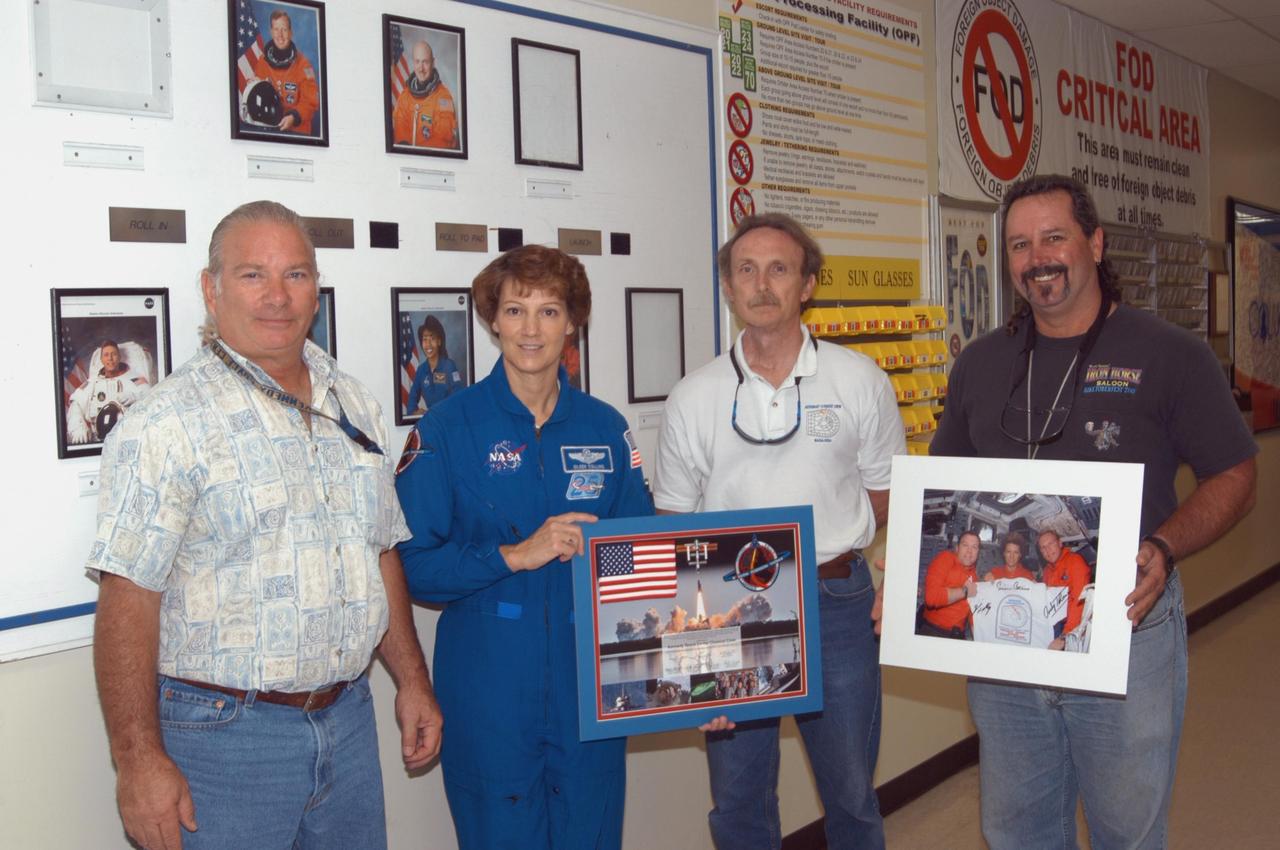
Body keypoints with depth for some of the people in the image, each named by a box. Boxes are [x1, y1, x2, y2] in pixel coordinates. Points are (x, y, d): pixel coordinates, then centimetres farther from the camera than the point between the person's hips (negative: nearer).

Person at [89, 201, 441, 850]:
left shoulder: (354, 408, 9)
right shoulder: (167, 424, -12)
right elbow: (128, 600, -16)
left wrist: (411, 681, 14)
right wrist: (140, 760, -19)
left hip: (347, 719, 6)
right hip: (222, 731, -6)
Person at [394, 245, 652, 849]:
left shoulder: (605, 427, 4)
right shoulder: (447, 429, -6)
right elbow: (410, 564, -11)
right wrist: (515, 555, -20)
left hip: (590, 685, 3)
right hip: (490, 689, -3)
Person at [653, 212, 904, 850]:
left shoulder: (859, 381, 1)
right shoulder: (693, 398, 2)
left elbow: (887, 498, 8)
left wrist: (825, 536, -5)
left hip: (835, 602, 0)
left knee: (851, 794, 12)